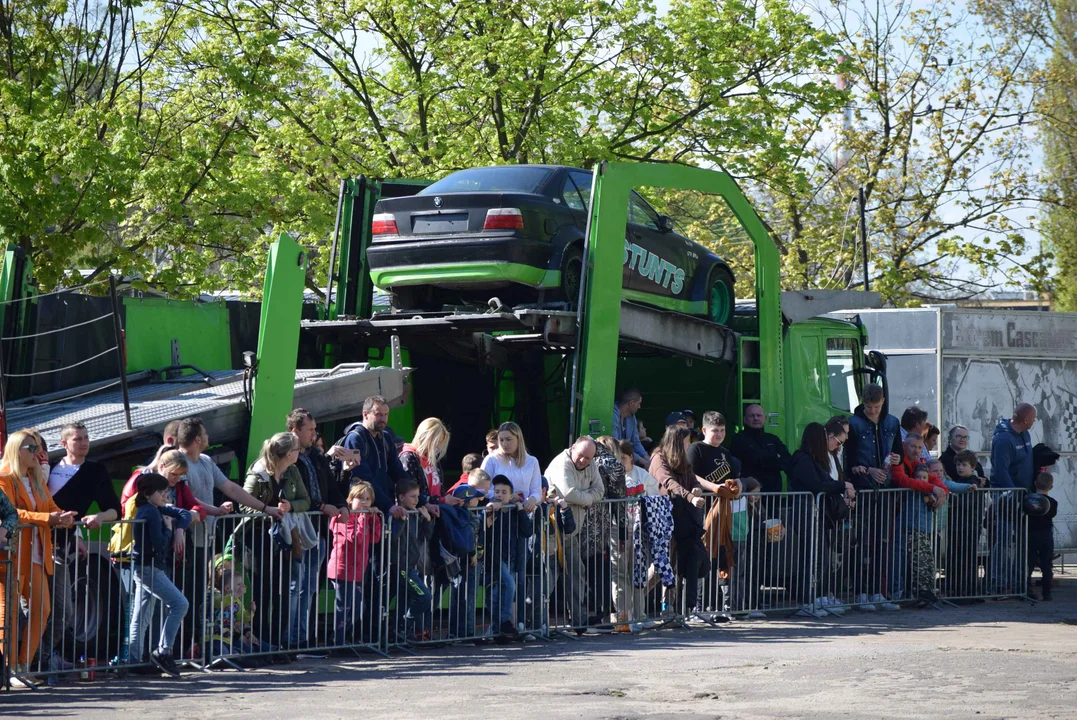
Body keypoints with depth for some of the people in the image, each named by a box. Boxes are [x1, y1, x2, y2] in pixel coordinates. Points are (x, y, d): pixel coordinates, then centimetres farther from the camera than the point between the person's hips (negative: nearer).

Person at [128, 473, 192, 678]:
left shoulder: (158, 510, 14)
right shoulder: (151, 512, -14)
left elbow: (185, 515, 16)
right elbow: (159, 544, -19)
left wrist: (173, 524, -3)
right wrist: (168, 529, -4)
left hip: (143, 568, 10)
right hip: (149, 567, -10)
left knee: (140, 615, 10)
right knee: (179, 604, -11)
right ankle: (163, 652, -11)